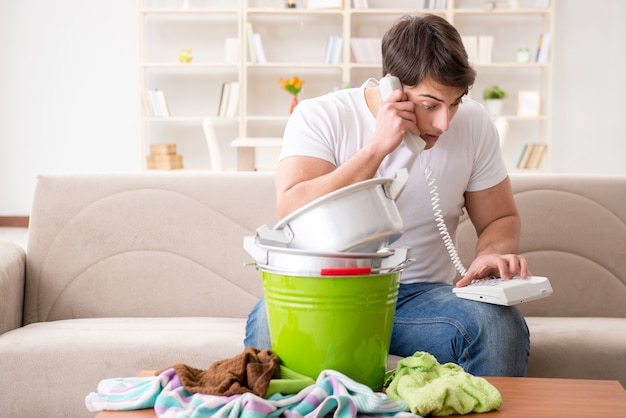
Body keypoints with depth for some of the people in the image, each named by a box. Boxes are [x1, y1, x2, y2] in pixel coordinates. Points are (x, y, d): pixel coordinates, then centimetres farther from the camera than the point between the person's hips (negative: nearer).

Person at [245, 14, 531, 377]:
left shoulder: (474, 125, 1)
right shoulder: (320, 117, -7)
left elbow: (501, 219, 13)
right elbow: (292, 216, -21)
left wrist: (492, 255, -12)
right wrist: (377, 147, -24)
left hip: (422, 294, 2)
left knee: (501, 325, -29)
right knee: (271, 321, -35)